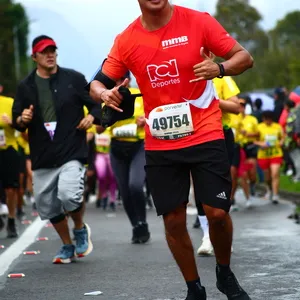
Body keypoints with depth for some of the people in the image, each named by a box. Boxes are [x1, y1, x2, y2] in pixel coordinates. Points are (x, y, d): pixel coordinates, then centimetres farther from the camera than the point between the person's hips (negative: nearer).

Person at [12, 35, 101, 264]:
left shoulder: (74, 79, 3)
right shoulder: (26, 87, 9)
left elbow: (96, 104, 9)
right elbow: (17, 122, 13)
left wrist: (92, 116, -12)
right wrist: (21, 120, -10)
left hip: (72, 152, -4)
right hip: (42, 157, 4)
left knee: (69, 195, -24)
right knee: (47, 206, 8)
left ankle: (80, 229, 9)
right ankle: (68, 247, 30)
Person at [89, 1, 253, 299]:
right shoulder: (126, 41, -1)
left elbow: (244, 57, -3)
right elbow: (98, 84, 8)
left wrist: (219, 68, -25)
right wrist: (104, 93, -17)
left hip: (205, 137, -2)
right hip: (160, 146, 2)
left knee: (217, 213, -7)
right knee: (173, 220, 3)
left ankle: (225, 274, 22)